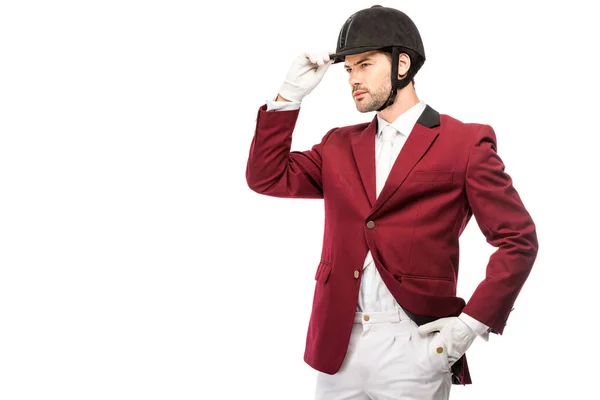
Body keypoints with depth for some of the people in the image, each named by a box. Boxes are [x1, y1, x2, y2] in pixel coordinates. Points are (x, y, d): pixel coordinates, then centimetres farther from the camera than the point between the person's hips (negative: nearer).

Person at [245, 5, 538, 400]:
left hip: (414, 348, -4)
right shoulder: (340, 145, 12)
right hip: (337, 346, 5)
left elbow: (518, 240, -3)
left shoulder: (465, 142, -3)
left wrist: (474, 322, -11)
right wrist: (290, 95, 0)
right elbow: (267, 177, 6)